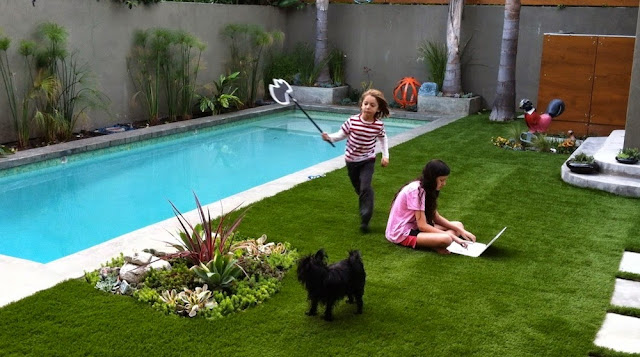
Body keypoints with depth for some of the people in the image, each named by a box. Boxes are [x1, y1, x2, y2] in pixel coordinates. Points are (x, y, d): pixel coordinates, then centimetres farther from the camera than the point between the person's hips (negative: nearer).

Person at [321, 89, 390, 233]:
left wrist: (385, 155, 1)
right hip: (351, 159, 2)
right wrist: (330, 137, -25)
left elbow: (383, 138, 6)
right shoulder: (352, 121, -16)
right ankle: (366, 209, 45)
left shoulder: (379, 125, -14)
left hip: (367, 160, -2)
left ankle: (365, 220, -14)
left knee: (365, 187, -18)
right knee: (358, 188, 16)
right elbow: (341, 135, -7)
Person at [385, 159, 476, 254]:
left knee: (458, 225, 7)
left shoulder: (426, 189, 7)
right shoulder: (416, 190, -21)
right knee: (445, 239, -32)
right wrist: (452, 236, -20)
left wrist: (460, 230, -3)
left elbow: (436, 217, 9)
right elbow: (422, 226, -23)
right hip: (401, 234, -10)